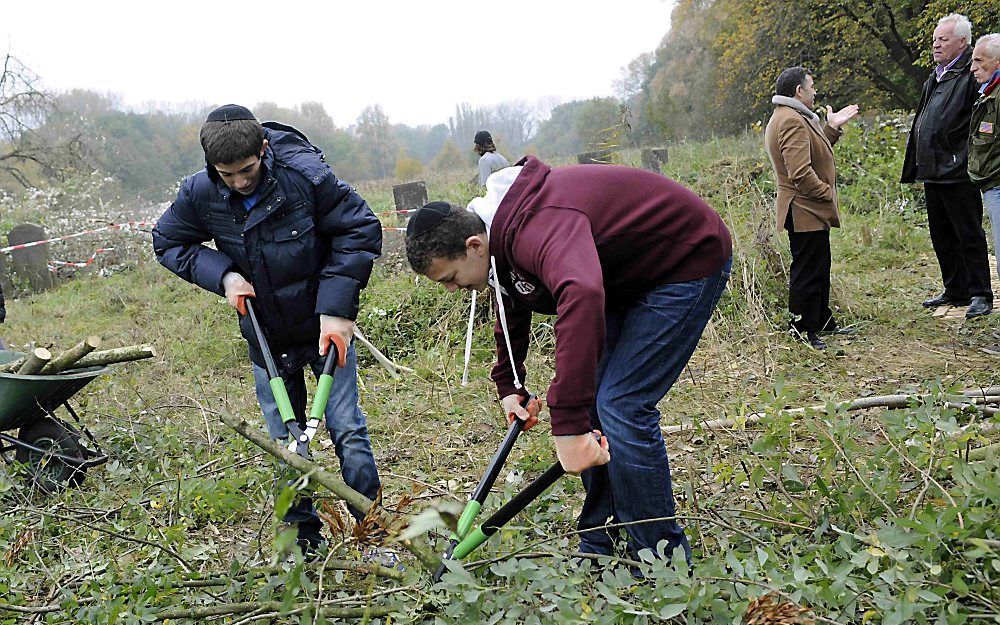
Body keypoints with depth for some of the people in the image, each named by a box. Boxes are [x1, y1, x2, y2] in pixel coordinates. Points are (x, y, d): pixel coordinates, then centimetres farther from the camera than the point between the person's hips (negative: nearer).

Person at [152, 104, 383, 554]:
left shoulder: (306, 176, -22)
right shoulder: (199, 194, -12)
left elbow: (361, 229, -15)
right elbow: (167, 243, 4)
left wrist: (337, 305, -20)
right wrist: (221, 274, -13)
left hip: (326, 327, -3)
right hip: (266, 336, 3)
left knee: (347, 430, -3)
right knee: (285, 443, 10)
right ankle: (304, 537, 24)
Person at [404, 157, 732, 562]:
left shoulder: (538, 226, -36)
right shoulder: (498, 226, -2)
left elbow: (582, 297, -57)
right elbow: (511, 306, 18)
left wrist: (569, 427, -58)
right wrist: (508, 385, 19)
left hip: (691, 259, -10)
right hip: (631, 273, 10)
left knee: (622, 405, -16)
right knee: (591, 398, 8)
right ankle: (600, 549, 19)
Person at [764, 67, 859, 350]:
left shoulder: (788, 118, 17)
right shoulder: (792, 121, -20)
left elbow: (815, 153, 22)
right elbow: (801, 173, -28)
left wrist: (832, 127, 15)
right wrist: (827, 193, -17)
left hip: (809, 211, 12)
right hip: (806, 211, -12)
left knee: (819, 269, 21)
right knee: (807, 272, -5)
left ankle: (823, 321, 33)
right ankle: (802, 334, 2)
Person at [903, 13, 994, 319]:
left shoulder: (972, 75, -11)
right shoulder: (935, 78, 17)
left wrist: (965, 162, -20)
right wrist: (917, 166, 19)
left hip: (958, 174, -9)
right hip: (933, 173, 9)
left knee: (969, 235, -1)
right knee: (942, 236, 15)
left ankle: (980, 295, 9)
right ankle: (955, 291, 26)